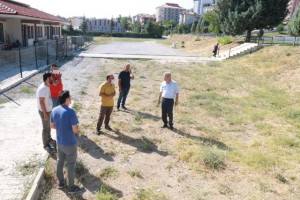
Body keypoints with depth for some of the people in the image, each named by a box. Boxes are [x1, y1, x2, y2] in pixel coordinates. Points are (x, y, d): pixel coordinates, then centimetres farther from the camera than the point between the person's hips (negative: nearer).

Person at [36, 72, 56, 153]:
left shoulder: (47, 86, 2)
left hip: (48, 110, 9)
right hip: (44, 111, -9)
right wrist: (45, 114, -22)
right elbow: (41, 102, -26)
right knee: (46, 128, 4)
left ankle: (49, 139, 43)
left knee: (49, 126, 24)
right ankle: (46, 145, 18)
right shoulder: (42, 89, -28)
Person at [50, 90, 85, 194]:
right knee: (71, 165, 9)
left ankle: (60, 182, 40)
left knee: (60, 161, 23)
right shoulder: (70, 112, -26)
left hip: (59, 142, 7)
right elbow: (75, 130, -23)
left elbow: (52, 125, 9)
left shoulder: (54, 110, -4)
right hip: (70, 143, -7)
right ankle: (72, 187, 22)